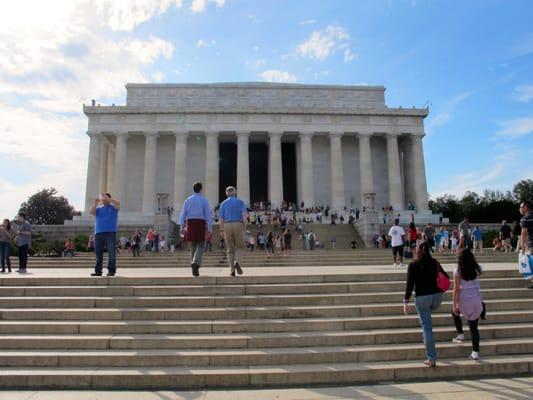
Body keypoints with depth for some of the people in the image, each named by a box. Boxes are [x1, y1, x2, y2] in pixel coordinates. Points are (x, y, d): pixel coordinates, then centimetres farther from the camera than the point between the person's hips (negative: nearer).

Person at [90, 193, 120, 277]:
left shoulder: (113, 207, 11)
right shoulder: (98, 208, 21)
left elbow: (118, 204, -10)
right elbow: (91, 212, 5)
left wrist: (108, 198, -18)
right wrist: (95, 204, -9)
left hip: (111, 233, -4)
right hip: (98, 233, 4)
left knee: (111, 253, -7)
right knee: (98, 253, 4)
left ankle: (111, 271, -4)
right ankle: (98, 271, 8)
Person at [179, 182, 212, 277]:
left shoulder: (188, 200, 9)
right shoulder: (204, 200, 2)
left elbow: (183, 214, 4)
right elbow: (208, 214, -5)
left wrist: (182, 227, 4)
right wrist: (210, 228, -6)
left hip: (190, 223, 3)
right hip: (200, 223, -3)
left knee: (192, 246, 12)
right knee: (200, 246, 1)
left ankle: (195, 269, 13)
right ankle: (195, 263, -24)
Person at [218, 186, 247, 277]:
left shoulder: (223, 204, 10)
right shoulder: (240, 202, 7)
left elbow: (221, 219, 5)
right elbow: (244, 215, -8)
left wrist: (221, 230, 16)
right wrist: (245, 227, -3)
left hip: (227, 226, 1)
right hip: (238, 225, -1)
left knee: (230, 249, 8)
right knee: (239, 246, 12)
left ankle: (232, 270, 0)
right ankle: (237, 262, -14)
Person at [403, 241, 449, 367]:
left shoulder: (413, 265, -9)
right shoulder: (435, 263, 3)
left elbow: (410, 284, -13)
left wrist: (406, 301, -10)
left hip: (422, 298, -4)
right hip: (437, 296, 4)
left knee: (427, 327, 2)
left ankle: (431, 358, 5)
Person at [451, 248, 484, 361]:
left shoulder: (458, 270, -9)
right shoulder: (477, 269, 0)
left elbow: (456, 289, -9)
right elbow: (476, 283, 12)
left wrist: (454, 304, -4)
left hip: (464, 299, -3)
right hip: (477, 299, 3)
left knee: (455, 313, 30)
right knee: (474, 327, 9)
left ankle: (460, 335, 25)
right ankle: (475, 353, 9)